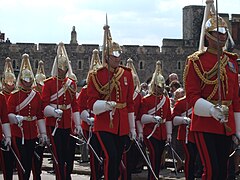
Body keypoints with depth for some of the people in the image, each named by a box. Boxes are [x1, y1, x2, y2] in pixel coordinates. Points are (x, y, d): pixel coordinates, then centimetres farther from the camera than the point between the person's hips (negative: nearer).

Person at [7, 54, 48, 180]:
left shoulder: (37, 95, 9)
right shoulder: (14, 95, -2)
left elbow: (40, 116, 9)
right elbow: (9, 113, -9)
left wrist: (43, 133, 4)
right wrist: (16, 118, -30)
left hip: (32, 134, 4)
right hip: (18, 133, -4)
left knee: (29, 161, 8)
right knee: (21, 160, -6)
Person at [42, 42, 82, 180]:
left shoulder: (72, 83, 11)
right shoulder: (49, 83, -3)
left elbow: (74, 105, 13)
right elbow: (45, 105, -7)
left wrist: (78, 124, 8)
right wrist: (54, 112, -27)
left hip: (67, 124, 4)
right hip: (54, 124, -4)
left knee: (66, 154, 8)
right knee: (58, 156, -5)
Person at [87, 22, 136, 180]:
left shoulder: (127, 74, 8)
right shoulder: (97, 75, -4)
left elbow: (130, 102, 12)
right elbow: (92, 103, -5)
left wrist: (132, 127, 12)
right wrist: (107, 104, -26)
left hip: (122, 126, 4)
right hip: (104, 124, -4)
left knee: (117, 159, 9)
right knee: (111, 157, -18)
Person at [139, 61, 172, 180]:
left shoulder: (166, 99, 13)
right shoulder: (146, 99, -4)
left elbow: (168, 118, 15)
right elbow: (142, 117, -10)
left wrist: (169, 133, 10)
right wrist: (153, 118, -27)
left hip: (162, 134, 6)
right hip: (150, 134, -6)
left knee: (158, 159, 9)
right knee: (154, 157, -15)